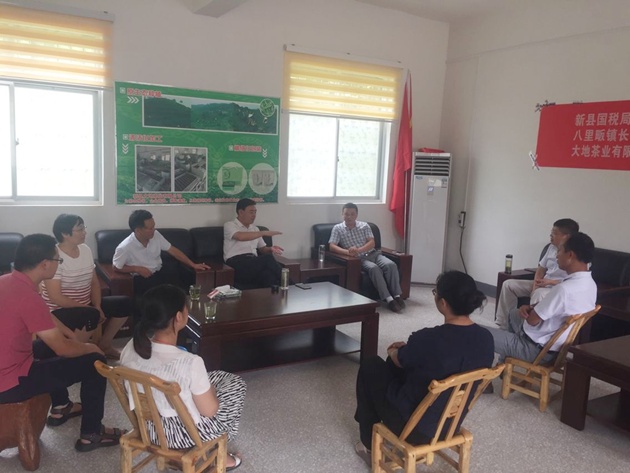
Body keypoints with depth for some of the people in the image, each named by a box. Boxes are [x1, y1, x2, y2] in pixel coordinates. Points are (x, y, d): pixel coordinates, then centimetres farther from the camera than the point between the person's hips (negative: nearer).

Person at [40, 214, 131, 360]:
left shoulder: (85, 250, 2)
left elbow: (94, 283, 7)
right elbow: (56, 298, -23)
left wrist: (97, 307, -9)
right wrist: (89, 308, -20)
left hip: (86, 305, 8)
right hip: (60, 310, -8)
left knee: (124, 303, -1)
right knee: (91, 316, -35)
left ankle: (104, 345, 15)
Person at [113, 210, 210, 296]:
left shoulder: (156, 235, -7)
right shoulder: (125, 248, -20)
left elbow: (172, 250, 2)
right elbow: (116, 267, -5)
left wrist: (193, 265, 0)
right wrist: (137, 269, -18)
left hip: (159, 273, 5)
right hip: (141, 279, -5)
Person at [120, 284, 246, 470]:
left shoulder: (130, 348, -15)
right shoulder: (190, 363, -33)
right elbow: (210, 411, -19)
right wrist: (210, 390, 2)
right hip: (186, 434, -6)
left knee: (216, 377, 26)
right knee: (236, 384, 18)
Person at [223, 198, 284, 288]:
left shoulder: (255, 229, 26)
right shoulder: (229, 225, 6)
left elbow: (262, 248, 28)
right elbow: (241, 236, -15)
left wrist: (270, 249, 3)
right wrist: (264, 233, -14)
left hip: (254, 262, 5)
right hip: (236, 262, -5)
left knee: (268, 273, -34)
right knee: (267, 258, -31)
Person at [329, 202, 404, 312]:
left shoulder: (364, 226, 12)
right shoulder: (337, 228, 5)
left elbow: (372, 243, 1)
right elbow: (332, 246, -6)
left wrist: (358, 250, -19)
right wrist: (347, 252, -25)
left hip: (373, 253, 3)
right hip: (359, 258, -3)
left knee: (391, 265, -26)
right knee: (374, 268, -35)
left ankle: (397, 295, -24)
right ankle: (388, 299, -34)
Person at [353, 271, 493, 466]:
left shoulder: (428, 339, -30)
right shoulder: (486, 338, -11)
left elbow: (398, 360, -7)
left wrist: (393, 351, 16)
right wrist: (409, 348, 14)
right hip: (452, 422, 6)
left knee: (370, 366, 16)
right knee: (407, 360, 25)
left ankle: (370, 445, 27)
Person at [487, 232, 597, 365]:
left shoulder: (564, 289, -32)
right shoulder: (590, 284, -1)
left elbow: (532, 320, -22)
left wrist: (530, 310, 0)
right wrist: (532, 308, -5)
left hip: (539, 349, -9)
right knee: (514, 313, 32)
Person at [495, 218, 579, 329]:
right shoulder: (552, 247, 8)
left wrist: (549, 282, -23)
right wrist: (535, 286, -5)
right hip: (542, 284, 9)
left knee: (539, 294, -41)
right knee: (509, 284, -1)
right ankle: (504, 323, 0)